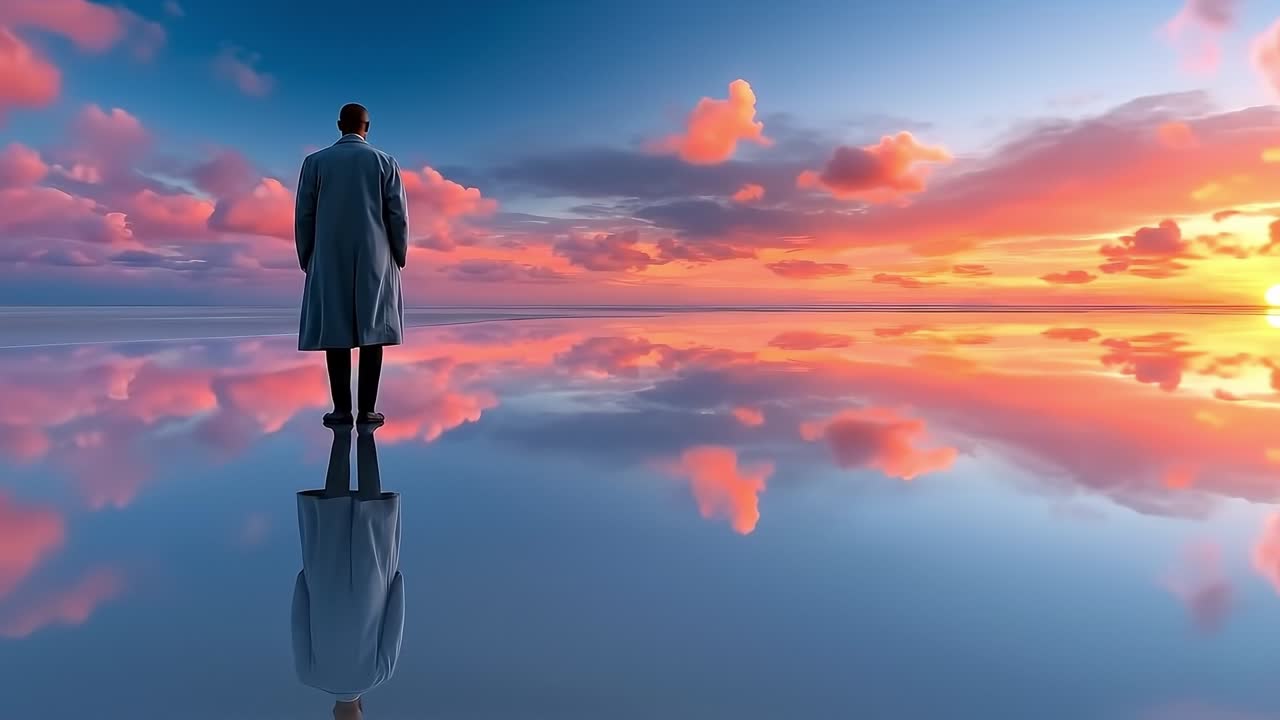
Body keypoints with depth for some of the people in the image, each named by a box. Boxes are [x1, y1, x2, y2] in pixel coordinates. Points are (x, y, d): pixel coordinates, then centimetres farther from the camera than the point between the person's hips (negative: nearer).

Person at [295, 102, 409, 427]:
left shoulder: (315, 162, 3)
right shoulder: (385, 162, 2)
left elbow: (303, 216, 2)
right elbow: (398, 216, -1)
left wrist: (306, 260, 11)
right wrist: (399, 257, 10)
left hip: (330, 261, 1)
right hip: (374, 261, 0)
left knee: (335, 331, 2)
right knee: (371, 330, 0)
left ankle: (341, 409, -1)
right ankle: (367, 409, -2)